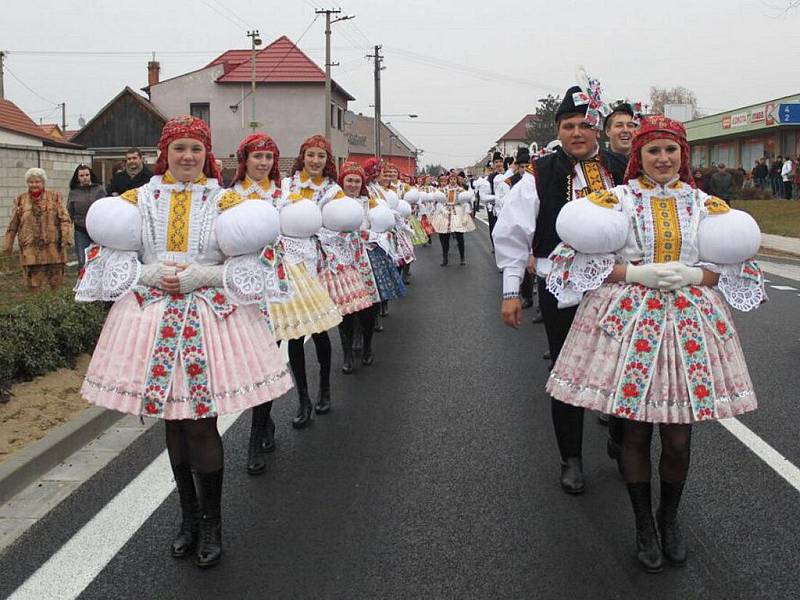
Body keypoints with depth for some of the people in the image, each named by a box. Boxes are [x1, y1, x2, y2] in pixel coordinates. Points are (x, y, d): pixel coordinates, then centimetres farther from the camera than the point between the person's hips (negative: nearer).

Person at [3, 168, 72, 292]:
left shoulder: (55, 197, 5)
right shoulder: (21, 200, 10)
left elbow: (64, 219, -2)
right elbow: (13, 224, 14)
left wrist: (66, 238, -13)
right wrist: (8, 243, 13)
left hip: (53, 247, -1)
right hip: (30, 249, 1)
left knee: (56, 281, 5)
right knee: (34, 282, -1)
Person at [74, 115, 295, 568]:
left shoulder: (226, 202, 2)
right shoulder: (138, 200, 7)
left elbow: (251, 263, -4)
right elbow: (112, 257, 3)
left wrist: (201, 276, -15)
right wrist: (151, 275, -13)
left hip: (212, 317, -2)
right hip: (153, 318, 3)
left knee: (201, 424, -4)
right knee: (174, 423, 12)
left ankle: (210, 522, 17)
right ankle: (190, 516, 30)